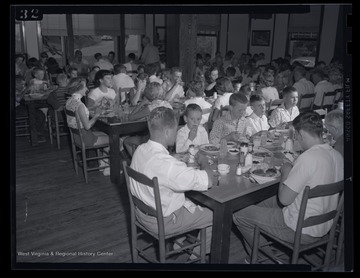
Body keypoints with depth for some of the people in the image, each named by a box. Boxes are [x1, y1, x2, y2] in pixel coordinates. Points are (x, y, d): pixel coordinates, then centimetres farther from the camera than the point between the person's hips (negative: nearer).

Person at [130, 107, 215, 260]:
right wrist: (204, 162, -12)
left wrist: (184, 160, -2)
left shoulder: (140, 150, -9)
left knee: (192, 201, 28)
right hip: (162, 221, -8)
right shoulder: (167, 164, -36)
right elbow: (209, 181, -32)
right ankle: (197, 255, 29)